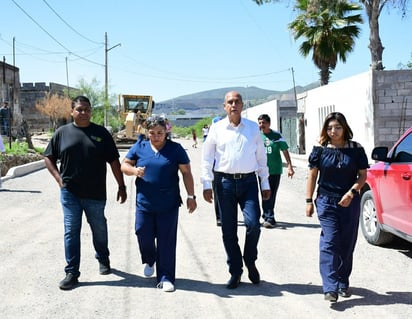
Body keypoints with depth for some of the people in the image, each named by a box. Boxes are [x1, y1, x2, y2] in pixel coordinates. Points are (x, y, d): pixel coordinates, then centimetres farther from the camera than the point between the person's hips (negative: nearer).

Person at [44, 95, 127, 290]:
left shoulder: (101, 133, 2)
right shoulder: (62, 132, 3)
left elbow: (114, 161, 3)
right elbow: (49, 158, 11)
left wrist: (121, 186, 2)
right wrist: (59, 178, -1)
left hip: (95, 194, 0)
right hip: (70, 193, 0)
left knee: (99, 229, 15)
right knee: (71, 232, 1)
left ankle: (103, 260, 39)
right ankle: (72, 273, 8)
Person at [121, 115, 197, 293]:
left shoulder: (175, 149, 1)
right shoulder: (139, 147, 6)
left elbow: (186, 173, 3)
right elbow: (124, 165, 9)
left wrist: (191, 196, -1)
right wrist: (134, 170, -13)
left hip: (168, 205, -2)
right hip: (144, 203, 2)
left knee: (166, 242, 1)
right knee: (144, 235, 8)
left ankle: (165, 278, 11)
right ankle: (149, 261, 40)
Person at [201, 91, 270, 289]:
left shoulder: (253, 128, 9)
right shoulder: (217, 129, 5)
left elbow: (261, 157, 12)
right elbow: (207, 158, 5)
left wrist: (265, 183, 10)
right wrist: (206, 185, -2)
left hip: (248, 181, 0)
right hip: (225, 182, 0)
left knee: (253, 224, -12)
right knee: (228, 230, 4)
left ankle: (250, 262, 15)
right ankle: (235, 272, 18)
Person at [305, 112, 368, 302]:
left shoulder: (356, 149, 1)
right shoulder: (320, 149, 1)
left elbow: (362, 175, 3)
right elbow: (312, 175, 5)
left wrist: (352, 192, -13)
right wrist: (309, 201, 1)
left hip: (350, 202, 1)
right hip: (326, 201, -1)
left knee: (347, 244, 7)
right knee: (329, 242, -9)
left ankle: (343, 284, 23)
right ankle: (330, 288, -12)